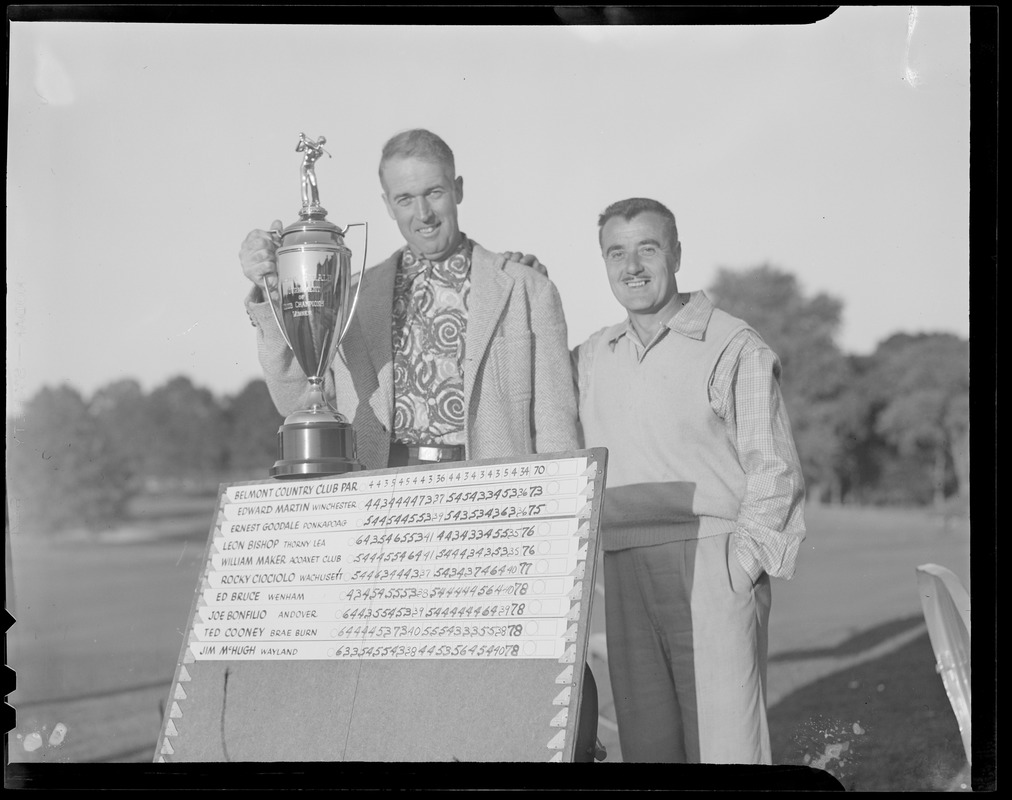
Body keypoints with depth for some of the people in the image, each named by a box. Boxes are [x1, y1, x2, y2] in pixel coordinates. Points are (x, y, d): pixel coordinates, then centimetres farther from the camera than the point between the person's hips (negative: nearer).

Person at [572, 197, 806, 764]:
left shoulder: (735, 348, 0)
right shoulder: (592, 358, 16)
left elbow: (774, 471, -3)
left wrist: (740, 564, -11)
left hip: (710, 564, -5)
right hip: (624, 571, 5)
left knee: (724, 740, -10)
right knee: (645, 739, 5)